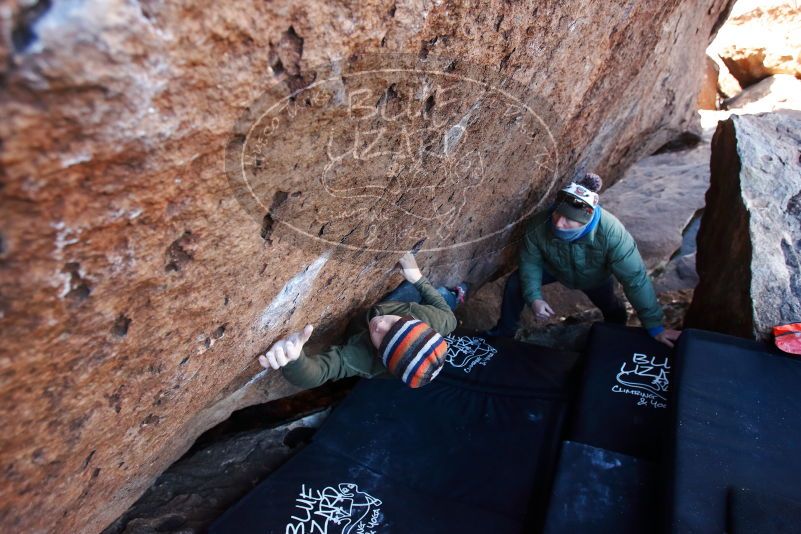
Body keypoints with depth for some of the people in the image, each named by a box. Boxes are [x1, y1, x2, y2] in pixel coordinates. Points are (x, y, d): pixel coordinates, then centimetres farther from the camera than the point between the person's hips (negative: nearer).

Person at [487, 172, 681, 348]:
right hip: (553, 268, 1)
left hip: (595, 278, -1)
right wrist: (534, 297, -33)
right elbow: (530, 262, -21)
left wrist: (655, 326, -35)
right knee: (515, 284, -11)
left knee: (612, 310, 15)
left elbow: (635, 279, -40)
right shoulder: (539, 224, -39)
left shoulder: (611, 232, -45)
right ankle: (504, 333, 14)